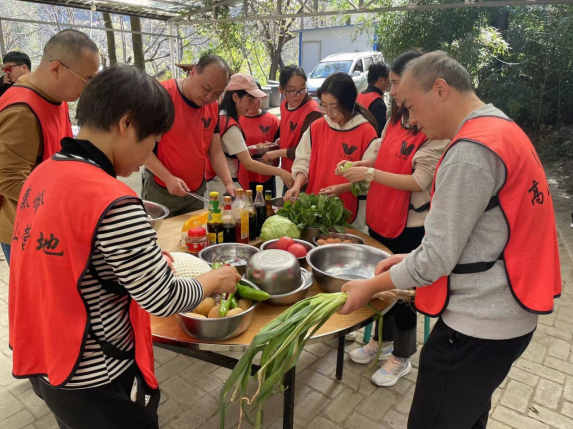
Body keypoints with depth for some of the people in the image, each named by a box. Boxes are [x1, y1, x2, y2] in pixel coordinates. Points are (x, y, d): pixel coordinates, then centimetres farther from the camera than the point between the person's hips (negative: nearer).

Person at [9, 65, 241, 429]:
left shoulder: (43, 174, -2)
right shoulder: (113, 203, -29)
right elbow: (164, 300, -22)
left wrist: (147, 258, 9)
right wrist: (215, 280, -4)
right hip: (97, 382, -7)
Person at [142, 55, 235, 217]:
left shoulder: (213, 107, 2)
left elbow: (216, 152, 5)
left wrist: (229, 184, -9)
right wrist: (168, 178, -22)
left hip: (197, 191, 5)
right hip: (160, 190, -5)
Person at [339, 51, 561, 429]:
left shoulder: (471, 149, -22)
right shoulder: (504, 130, 9)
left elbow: (438, 258, -21)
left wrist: (372, 286, -7)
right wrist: (412, 259, 10)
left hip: (478, 324, -9)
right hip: (507, 315, 10)